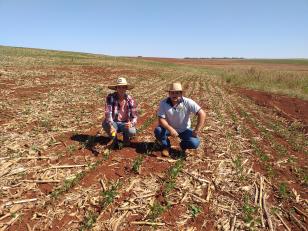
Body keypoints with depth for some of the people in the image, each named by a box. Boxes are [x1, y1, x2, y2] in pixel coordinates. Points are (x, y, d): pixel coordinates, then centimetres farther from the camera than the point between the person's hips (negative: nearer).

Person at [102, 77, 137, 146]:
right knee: (105, 124, -33)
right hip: (113, 122, 0)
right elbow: (108, 113, -23)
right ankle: (113, 138, 1)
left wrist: (131, 123, -34)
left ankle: (126, 136, 9)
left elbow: (134, 117, -10)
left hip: (125, 123, 0)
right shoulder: (110, 97, -15)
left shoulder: (130, 100, -11)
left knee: (132, 131, -31)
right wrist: (111, 125, -41)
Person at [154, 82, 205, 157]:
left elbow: (202, 114, -23)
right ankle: (166, 146, 2)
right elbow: (161, 119, -20)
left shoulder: (187, 102, -22)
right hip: (169, 128, 1)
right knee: (158, 130, -30)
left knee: (194, 143, -25)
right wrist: (170, 129, -37)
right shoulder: (163, 103, -19)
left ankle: (183, 145, 13)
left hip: (184, 129, 0)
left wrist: (197, 130, -25)